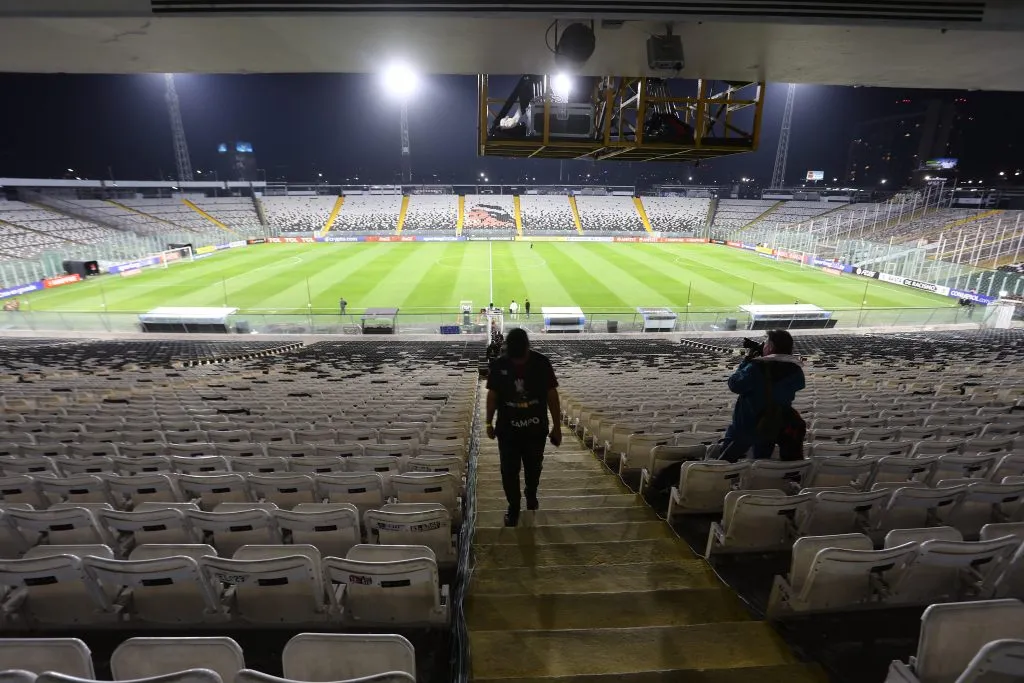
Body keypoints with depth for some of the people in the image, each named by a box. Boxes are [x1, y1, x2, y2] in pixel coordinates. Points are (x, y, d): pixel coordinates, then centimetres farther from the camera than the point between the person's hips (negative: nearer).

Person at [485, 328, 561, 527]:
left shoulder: (542, 363, -12)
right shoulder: (498, 365, -11)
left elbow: (552, 395, -5)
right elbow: (492, 395, 1)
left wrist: (557, 426, -3)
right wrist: (489, 423, 7)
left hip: (536, 429, 1)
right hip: (508, 429, 0)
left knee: (533, 467, 20)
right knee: (509, 471, 6)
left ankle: (531, 494, 48)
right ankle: (513, 507, 28)